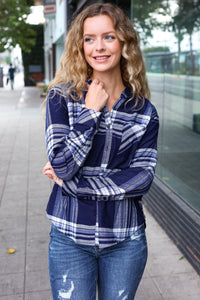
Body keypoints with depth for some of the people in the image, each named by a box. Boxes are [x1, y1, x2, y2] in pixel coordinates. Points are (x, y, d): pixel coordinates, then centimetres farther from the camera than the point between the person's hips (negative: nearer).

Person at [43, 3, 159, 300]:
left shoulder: (144, 111, -2)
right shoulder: (62, 97, -6)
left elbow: (142, 178, -11)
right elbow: (61, 165, -15)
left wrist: (72, 182, -15)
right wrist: (91, 111, -16)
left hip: (125, 242, 2)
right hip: (70, 239, -1)